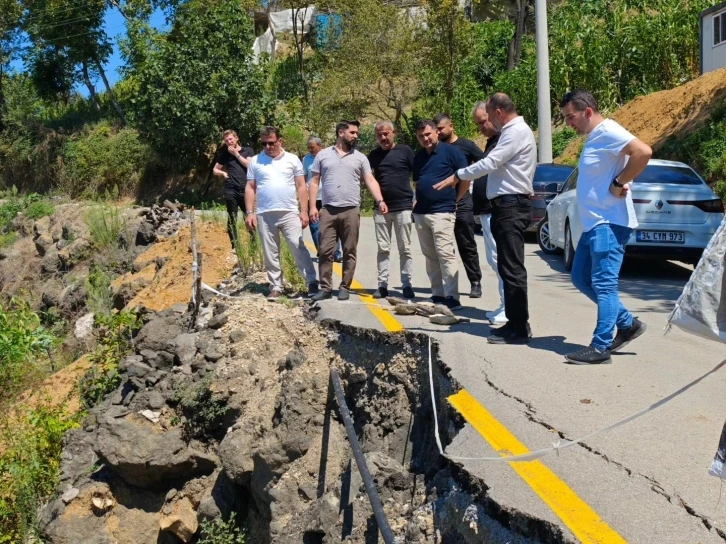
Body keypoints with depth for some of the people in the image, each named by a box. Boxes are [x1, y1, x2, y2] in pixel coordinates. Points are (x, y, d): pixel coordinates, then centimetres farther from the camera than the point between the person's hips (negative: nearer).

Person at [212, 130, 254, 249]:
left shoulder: (248, 151, 11)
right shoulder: (225, 154, 15)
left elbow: (249, 165, -5)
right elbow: (215, 170, 23)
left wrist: (236, 154, -1)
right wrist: (223, 173, 3)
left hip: (245, 190, -1)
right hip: (231, 190, 1)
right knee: (232, 219, 2)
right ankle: (234, 246, 6)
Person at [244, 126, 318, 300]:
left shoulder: (292, 159, 5)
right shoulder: (255, 161, 8)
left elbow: (301, 187, 5)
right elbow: (250, 188, 9)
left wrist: (303, 211, -3)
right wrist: (249, 213, 0)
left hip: (289, 213, -2)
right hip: (264, 215, 2)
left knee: (298, 248, -6)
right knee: (270, 254, 6)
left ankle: (312, 282, 0)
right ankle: (276, 287, 14)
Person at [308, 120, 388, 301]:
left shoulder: (360, 157, 8)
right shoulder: (323, 155, 7)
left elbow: (371, 181, 0)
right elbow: (314, 182, 7)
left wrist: (380, 201, -16)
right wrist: (312, 206, -2)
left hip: (351, 211, 0)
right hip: (328, 210, 0)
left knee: (349, 252, 4)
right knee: (325, 251, 0)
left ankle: (345, 287, 13)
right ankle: (325, 287, 8)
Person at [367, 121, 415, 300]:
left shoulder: (404, 151, -2)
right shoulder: (373, 155, 8)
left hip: (403, 207, -3)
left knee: (405, 249, 3)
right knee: (383, 249, 6)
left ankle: (407, 285, 7)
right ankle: (382, 284, 10)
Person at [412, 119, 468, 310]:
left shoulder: (450, 151, -4)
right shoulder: (418, 157, 16)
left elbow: (466, 178, -4)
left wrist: (454, 199, 0)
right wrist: (418, 202, 13)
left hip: (442, 212, -7)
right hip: (420, 213, 7)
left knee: (445, 254, -12)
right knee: (430, 256, 8)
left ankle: (452, 298, -11)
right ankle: (437, 294, 15)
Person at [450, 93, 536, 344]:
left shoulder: (516, 132, -12)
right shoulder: (512, 131, 20)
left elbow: (490, 163, -18)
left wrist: (458, 175, -9)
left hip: (512, 206, -11)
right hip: (507, 205, 11)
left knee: (512, 268, -9)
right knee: (508, 267, 13)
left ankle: (520, 328, -6)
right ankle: (514, 323, 19)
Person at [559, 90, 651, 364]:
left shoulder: (607, 132, -14)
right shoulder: (594, 137, 16)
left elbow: (643, 152, -27)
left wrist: (619, 184, -20)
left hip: (609, 223, -11)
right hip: (594, 223, 11)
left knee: (603, 284, -7)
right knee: (581, 278, 15)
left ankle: (600, 347, -1)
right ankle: (627, 323, 23)